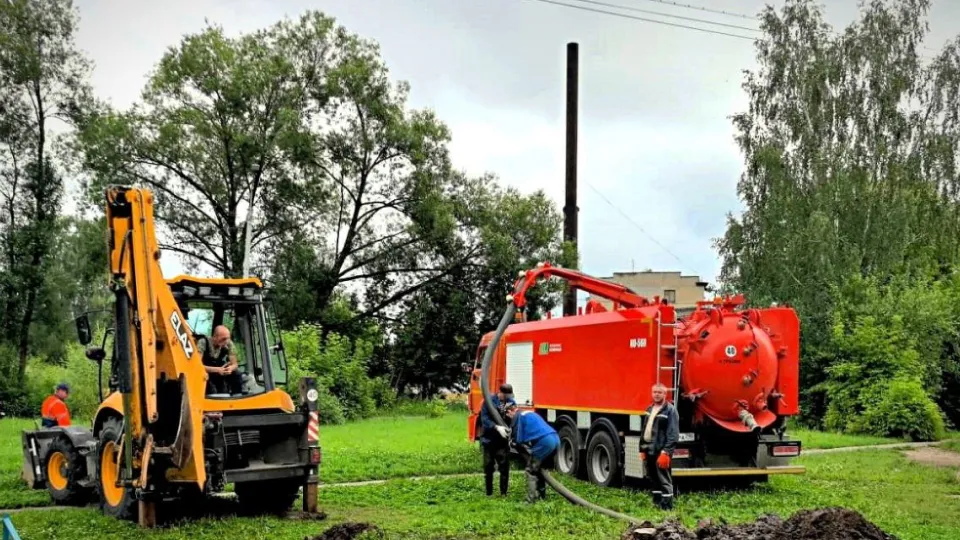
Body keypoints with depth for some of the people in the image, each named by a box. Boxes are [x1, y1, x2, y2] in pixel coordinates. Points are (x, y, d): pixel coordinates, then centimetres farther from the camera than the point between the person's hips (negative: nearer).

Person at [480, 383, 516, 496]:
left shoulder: (511, 403, 0)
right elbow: (484, 418, -16)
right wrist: (496, 427, -31)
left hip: (503, 440, 1)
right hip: (489, 439, -1)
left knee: (504, 466, -2)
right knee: (488, 467, 7)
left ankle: (503, 492, 7)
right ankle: (489, 493, 18)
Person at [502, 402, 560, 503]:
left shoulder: (517, 417, 4)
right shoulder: (529, 413, 30)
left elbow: (517, 439, 2)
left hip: (544, 442, -8)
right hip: (555, 439, 8)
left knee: (530, 471, 0)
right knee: (538, 468, 24)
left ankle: (531, 501, -5)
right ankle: (541, 495, 29)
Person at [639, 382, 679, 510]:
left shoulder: (670, 410, -9)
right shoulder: (650, 409, 15)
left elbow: (673, 434, -15)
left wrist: (666, 452, -20)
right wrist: (642, 449, 16)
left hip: (661, 451, -8)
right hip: (649, 450, 8)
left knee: (664, 480, -5)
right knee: (654, 479, 15)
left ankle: (667, 507, -2)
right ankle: (656, 503, 26)